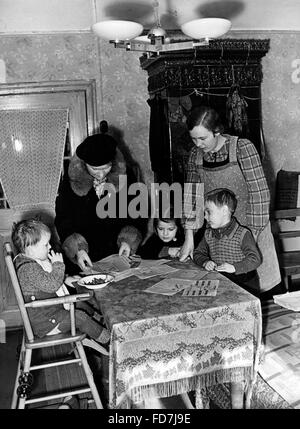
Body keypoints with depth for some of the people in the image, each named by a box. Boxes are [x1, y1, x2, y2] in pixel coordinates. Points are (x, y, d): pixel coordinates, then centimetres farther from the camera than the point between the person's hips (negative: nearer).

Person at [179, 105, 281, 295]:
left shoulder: (242, 148, -17)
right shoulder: (196, 155, -3)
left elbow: (259, 194, -18)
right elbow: (191, 197, -2)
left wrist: (251, 234, -19)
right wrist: (189, 238, -7)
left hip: (249, 228, -4)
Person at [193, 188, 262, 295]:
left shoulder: (242, 234, -9)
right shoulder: (208, 234, 9)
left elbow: (255, 259, -13)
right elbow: (198, 253, 17)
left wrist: (234, 267, -23)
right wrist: (205, 262, -5)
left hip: (244, 283, -4)